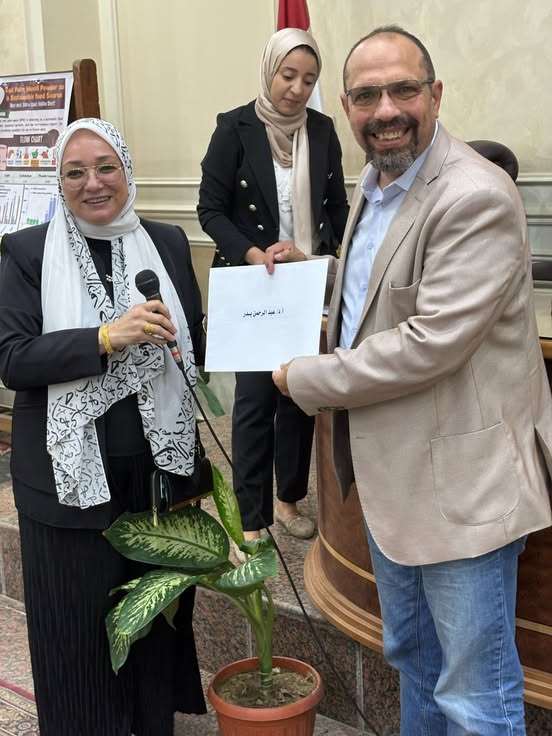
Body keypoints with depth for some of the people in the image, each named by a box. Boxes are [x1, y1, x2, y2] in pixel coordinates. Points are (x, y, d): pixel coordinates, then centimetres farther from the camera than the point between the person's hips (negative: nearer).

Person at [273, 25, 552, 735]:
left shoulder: (475, 197, -21)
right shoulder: (373, 184, 9)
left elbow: (430, 345, -25)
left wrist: (306, 380, -14)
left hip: (461, 483, -9)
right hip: (389, 473, 9)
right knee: (411, 656, 26)